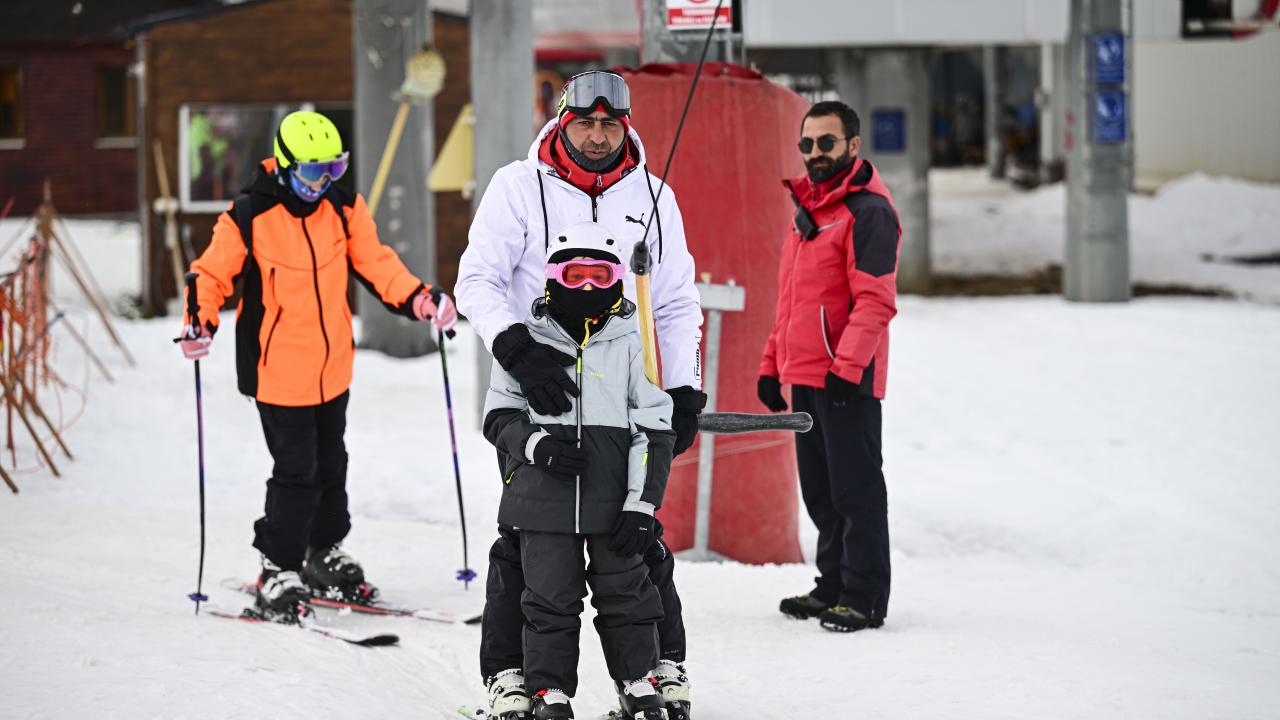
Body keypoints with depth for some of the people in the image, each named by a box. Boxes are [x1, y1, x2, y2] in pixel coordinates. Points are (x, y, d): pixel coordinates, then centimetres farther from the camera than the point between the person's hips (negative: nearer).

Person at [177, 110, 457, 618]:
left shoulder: (343, 209, -1)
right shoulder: (249, 217, -15)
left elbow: (375, 262, 7)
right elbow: (212, 273, -9)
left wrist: (419, 298, -6)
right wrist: (201, 322, -26)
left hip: (333, 366, 6)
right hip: (278, 368, -6)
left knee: (330, 464, 18)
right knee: (296, 471, -7)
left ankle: (325, 557, 35)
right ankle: (279, 571, 6)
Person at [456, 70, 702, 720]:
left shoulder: (652, 197, 8)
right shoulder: (519, 187, -1)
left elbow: (676, 302, 14)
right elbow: (477, 280, -7)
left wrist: (683, 392, 4)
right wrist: (518, 348, -23)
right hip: (535, 394, -2)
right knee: (527, 534, -2)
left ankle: (662, 665, 15)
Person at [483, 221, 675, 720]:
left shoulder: (631, 343, 1)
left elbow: (655, 430, 1)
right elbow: (498, 416, 8)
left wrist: (641, 505, -6)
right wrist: (536, 443, -13)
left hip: (615, 500, 0)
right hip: (543, 498, 0)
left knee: (624, 592, 7)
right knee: (550, 598, 4)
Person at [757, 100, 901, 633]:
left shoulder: (867, 209, -9)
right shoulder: (807, 206, 18)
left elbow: (875, 300, -17)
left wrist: (847, 367, -24)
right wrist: (772, 364, 20)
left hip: (846, 379, -9)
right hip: (804, 376, 9)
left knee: (854, 489, -6)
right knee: (820, 490, 14)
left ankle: (865, 598, -3)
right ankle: (834, 586, 22)